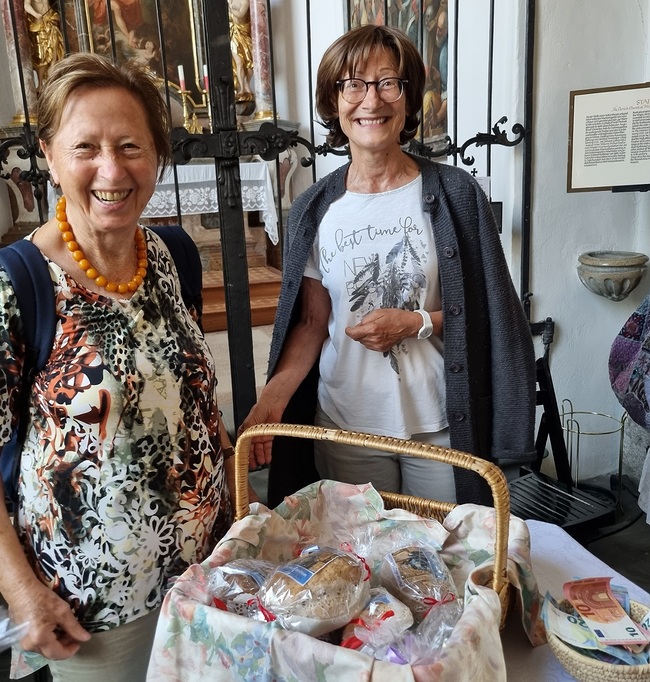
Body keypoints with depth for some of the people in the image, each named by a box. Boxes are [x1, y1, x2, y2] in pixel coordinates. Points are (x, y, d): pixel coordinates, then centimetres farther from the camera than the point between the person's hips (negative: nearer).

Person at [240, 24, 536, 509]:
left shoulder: (455, 193, -4)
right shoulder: (314, 212, 0)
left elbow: (491, 310, -1)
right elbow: (311, 323, 2)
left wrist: (418, 322, -15)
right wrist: (272, 397, -12)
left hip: (441, 423, -1)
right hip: (346, 426, 1)